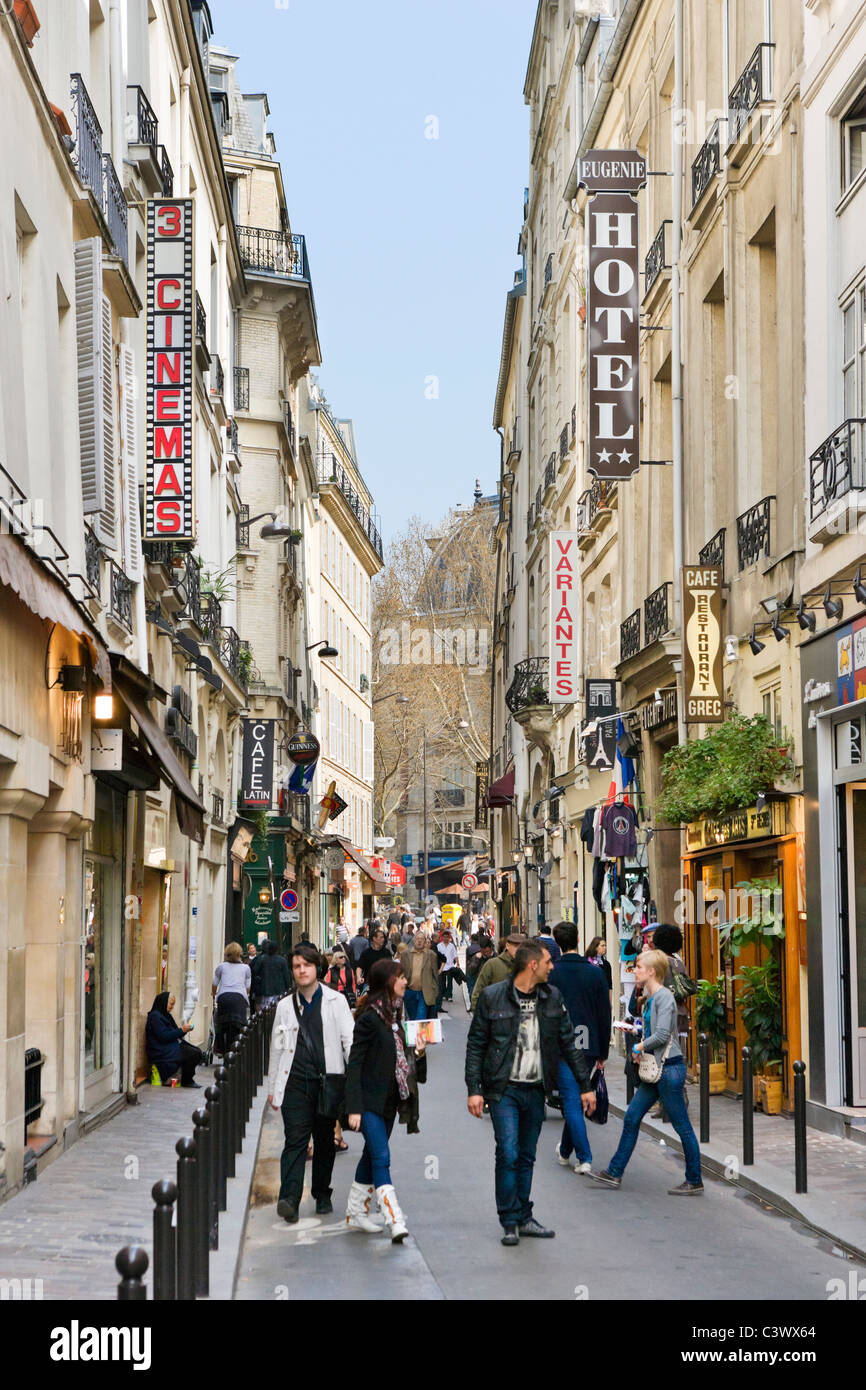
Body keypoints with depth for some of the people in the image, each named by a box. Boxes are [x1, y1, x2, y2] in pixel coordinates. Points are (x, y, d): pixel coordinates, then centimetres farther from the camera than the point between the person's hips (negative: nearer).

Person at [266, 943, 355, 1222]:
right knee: (295, 1140, -10)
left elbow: (349, 1041, 2)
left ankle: (322, 1194, 23)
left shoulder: (336, 1001, 5)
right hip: (295, 1082, 0)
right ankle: (289, 1199, -19)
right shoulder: (285, 1006, 10)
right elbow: (276, 1049, 15)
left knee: (324, 1140, 9)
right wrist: (272, 1087, 13)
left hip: (328, 1081, 0)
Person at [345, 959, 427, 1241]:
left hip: (389, 1100, 9)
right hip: (370, 1101, -8)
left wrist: (417, 1053, -2)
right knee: (381, 1157, -14)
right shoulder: (369, 1017, -14)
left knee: (372, 1156, 15)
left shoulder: (394, 1014, 11)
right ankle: (394, 1220, -21)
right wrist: (354, 1107, -19)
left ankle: (356, 1212, 26)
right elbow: (355, 1063, -15)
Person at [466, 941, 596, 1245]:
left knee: (527, 1157, 10)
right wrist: (474, 1089, -8)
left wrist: (585, 1085, 8)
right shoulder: (492, 997, -6)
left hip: (536, 1091, 4)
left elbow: (569, 1043, 11)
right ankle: (509, 1223, -1)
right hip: (504, 1089, -4)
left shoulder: (552, 998, 6)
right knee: (508, 1154, -10)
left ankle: (524, 1218, 20)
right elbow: (475, 1045, -2)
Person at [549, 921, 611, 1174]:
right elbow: (605, 1014, 5)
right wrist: (603, 1053, 12)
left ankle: (584, 1158, -9)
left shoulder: (551, 973, -7)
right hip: (589, 1047, 3)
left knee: (571, 1101, -2)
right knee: (578, 1098, 18)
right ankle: (565, 1150, 31)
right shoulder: (595, 972, 2)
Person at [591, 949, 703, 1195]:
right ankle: (614, 1173, 16)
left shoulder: (664, 997, -14)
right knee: (632, 1117, 10)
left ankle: (694, 1182, 7)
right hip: (656, 1069, 10)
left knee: (682, 1126, -1)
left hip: (669, 1068, -10)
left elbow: (662, 1034, -21)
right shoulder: (650, 997, 14)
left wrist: (639, 1047, -9)